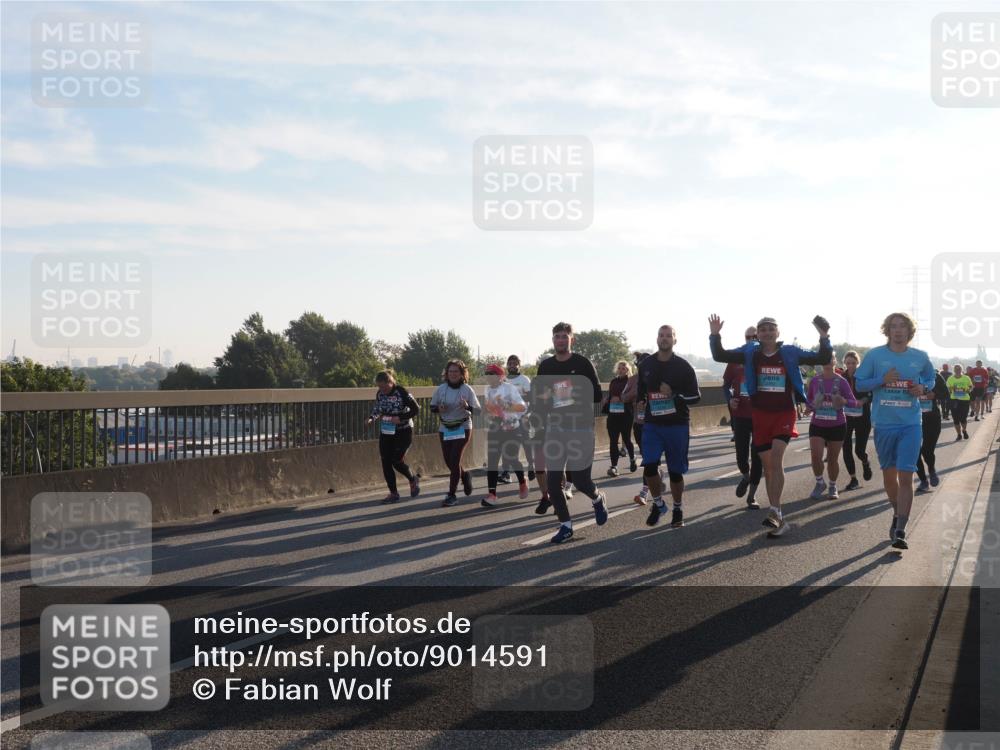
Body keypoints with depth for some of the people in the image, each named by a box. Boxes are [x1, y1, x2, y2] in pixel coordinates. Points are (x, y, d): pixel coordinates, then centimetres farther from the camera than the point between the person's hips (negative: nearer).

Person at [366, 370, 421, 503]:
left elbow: (416, 409, -13)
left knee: (397, 461, -9)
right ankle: (393, 493, 10)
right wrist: (372, 418, -6)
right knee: (386, 462, -1)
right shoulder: (379, 394, -1)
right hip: (385, 432, 6)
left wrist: (400, 418, -23)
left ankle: (413, 480, 20)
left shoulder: (402, 392, -18)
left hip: (403, 432, -6)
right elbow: (377, 409, 15)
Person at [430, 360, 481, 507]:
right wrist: (438, 409, -13)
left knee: (455, 461, -11)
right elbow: (432, 406, 9)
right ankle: (465, 476, 40)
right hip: (445, 429, 4)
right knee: (449, 462, 7)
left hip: (462, 428, -4)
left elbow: (478, 409, -8)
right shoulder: (441, 388, 1)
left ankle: (452, 495, -3)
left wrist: (467, 407, -28)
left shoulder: (467, 389, -8)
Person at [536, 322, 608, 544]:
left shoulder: (582, 363, -3)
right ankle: (565, 526, 13)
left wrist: (574, 395, -20)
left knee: (580, 479, -6)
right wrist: (543, 399, -7)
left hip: (580, 429, -4)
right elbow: (539, 400, 17)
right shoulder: (545, 366, 10)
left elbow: (598, 395, -5)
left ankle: (598, 500, 29)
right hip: (555, 429, 4)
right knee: (552, 482, -1)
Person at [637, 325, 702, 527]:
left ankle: (678, 510, 25)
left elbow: (695, 397, -4)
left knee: (675, 471, 4)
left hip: (677, 425, -2)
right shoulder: (646, 365, 6)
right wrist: (640, 402, 2)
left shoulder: (683, 367, -4)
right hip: (652, 424, 2)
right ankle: (658, 504, 13)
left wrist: (674, 396, -18)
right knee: (649, 467, -12)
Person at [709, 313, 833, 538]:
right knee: (768, 465, 8)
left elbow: (822, 359, -3)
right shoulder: (750, 353, 1)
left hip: (785, 413, -3)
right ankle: (777, 518, 17)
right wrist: (715, 336, -17)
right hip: (760, 414, 3)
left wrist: (824, 338, -19)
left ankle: (775, 511, -19)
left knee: (776, 458, -21)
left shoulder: (790, 353, -3)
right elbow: (720, 356, -2)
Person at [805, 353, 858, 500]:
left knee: (833, 459, 6)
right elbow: (808, 400, 13)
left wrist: (844, 401, -27)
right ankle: (819, 482, 11)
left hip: (837, 426, -1)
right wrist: (811, 405, -9)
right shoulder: (814, 381, 1)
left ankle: (833, 487, 27)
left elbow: (854, 402, -6)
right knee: (815, 456, -13)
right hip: (817, 425, 1)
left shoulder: (841, 381, -4)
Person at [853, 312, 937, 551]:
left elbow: (931, 378, 20)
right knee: (889, 474, 15)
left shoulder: (920, 357, 3)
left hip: (910, 424, -1)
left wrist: (924, 389, -3)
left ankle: (900, 531, -11)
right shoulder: (875, 355, -2)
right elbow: (860, 383, 2)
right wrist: (882, 380, -14)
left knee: (906, 475, -10)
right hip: (883, 424, 1)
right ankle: (897, 514, 39)